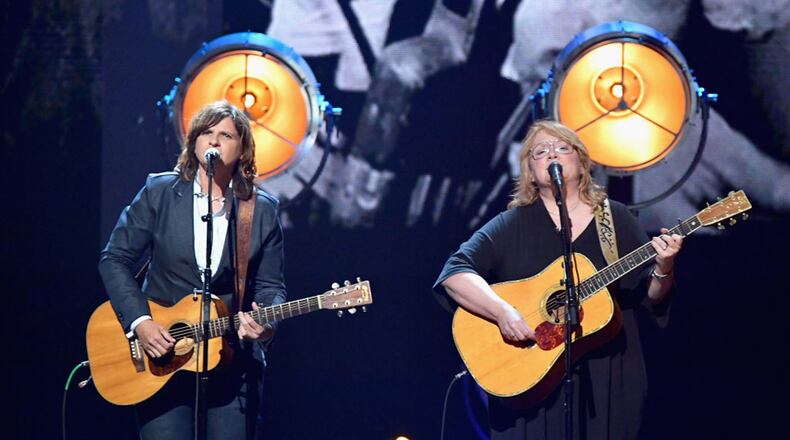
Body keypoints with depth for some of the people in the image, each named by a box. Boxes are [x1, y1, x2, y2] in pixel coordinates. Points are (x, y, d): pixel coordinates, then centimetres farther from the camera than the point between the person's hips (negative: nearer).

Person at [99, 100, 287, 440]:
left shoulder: (262, 210, 4)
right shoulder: (159, 192, 1)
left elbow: (269, 285, 5)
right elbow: (115, 259, 1)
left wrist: (266, 324, -17)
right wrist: (139, 321, -11)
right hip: (160, 355, -1)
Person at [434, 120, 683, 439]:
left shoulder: (615, 218, 7)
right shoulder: (512, 225, 1)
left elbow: (649, 296, 7)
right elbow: (454, 274, -10)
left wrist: (663, 269, -14)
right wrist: (502, 311, -24)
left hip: (607, 382, 2)